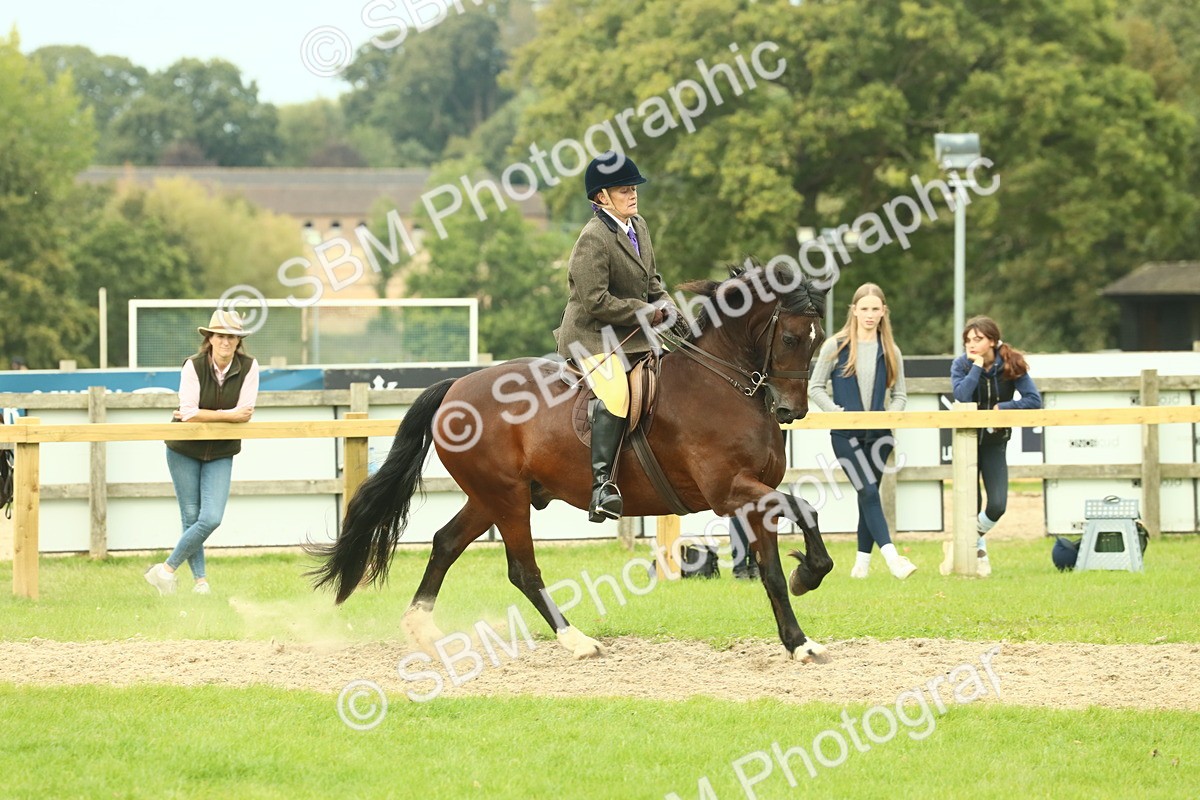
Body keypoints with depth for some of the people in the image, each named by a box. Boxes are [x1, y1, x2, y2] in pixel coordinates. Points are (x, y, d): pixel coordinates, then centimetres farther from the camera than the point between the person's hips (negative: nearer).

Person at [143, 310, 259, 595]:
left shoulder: (248, 367, -10)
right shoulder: (194, 366, -16)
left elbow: (245, 413, -16)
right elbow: (189, 413, -22)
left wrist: (202, 415, -17)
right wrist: (229, 415, -20)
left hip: (221, 454, 1)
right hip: (184, 451, -1)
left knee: (211, 518, -12)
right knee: (191, 518, 2)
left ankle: (167, 569, 0)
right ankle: (200, 579, 14)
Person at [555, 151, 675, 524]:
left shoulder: (640, 227, 12)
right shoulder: (593, 239, -16)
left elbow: (651, 280, 23)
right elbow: (596, 301, -22)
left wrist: (664, 305, 2)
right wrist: (644, 312, -16)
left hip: (634, 338, 10)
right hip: (593, 337, -10)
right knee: (615, 394, -31)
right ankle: (602, 483, -37)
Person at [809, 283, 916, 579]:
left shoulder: (890, 352, 8)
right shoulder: (836, 346, 0)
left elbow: (899, 395, 13)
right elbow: (814, 387, 2)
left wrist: (890, 415, -8)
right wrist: (836, 411, -13)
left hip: (878, 433, 3)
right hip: (846, 434, -3)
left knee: (868, 496, 8)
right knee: (869, 491, -17)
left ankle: (862, 561, 16)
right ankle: (891, 557, -27)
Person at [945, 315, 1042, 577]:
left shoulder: (1011, 364, -8)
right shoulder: (961, 365, -10)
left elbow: (1034, 399, -14)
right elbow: (962, 397, -27)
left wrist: (1002, 408, -21)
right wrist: (977, 366, -26)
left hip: (995, 442, 1)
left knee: (997, 505, -9)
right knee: (971, 505, -4)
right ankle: (977, 551, 22)